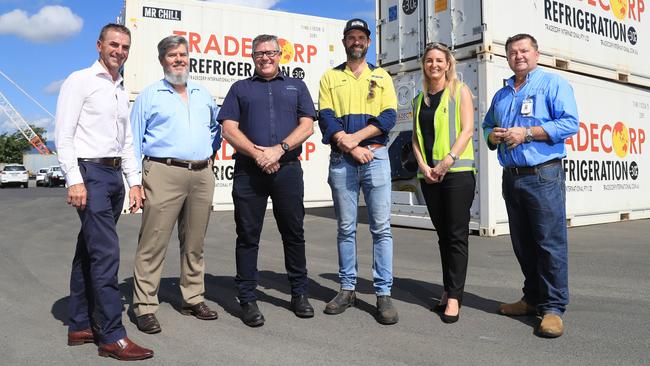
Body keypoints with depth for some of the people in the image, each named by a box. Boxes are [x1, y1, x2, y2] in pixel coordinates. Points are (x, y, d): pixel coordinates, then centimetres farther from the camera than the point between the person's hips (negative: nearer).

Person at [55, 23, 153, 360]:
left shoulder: (122, 92, 19)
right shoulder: (80, 81, -3)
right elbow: (64, 135, -10)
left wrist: (134, 181, 13)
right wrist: (74, 180, -18)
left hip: (115, 175, 8)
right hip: (89, 172, -8)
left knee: (88, 252, 12)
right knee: (106, 253, -12)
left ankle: (80, 326, 21)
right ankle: (112, 336, -7)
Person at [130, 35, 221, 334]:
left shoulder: (203, 95, 19)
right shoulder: (149, 95, 6)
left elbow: (217, 126, 33)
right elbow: (134, 140, 2)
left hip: (202, 175, 5)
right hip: (164, 174, -4)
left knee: (194, 243, 11)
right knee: (153, 244, -6)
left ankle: (193, 299, 22)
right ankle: (144, 306, 3)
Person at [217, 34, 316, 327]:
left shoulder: (296, 86, 17)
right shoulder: (240, 88, 16)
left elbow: (307, 126, 4)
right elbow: (229, 129, 4)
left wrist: (279, 149, -11)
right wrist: (257, 154, -11)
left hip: (288, 168, 1)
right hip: (248, 170, 0)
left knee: (294, 232, 7)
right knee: (248, 235, 3)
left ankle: (299, 293, 20)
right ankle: (248, 298, 13)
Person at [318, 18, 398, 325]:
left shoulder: (381, 76, 13)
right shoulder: (330, 77, 13)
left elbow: (389, 117, -1)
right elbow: (326, 118, -1)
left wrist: (356, 136, -14)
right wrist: (351, 147, -13)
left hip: (375, 156, 0)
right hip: (341, 160, 1)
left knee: (381, 227, -3)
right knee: (345, 228, 6)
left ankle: (383, 293, 3)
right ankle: (347, 289, 16)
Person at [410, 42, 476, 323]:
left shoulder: (460, 91, 5)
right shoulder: (419, 99, 18)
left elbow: (467, 129, -6)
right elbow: (416, 137, 13)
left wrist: (447, 162, -16)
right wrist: (423, 166, -4)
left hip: (457, 171, -5)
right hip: (428, 174, 5)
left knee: (457, 234, -5)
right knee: (443, 234, 9)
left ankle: (454, 297, 0)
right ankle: (449, 289, 17)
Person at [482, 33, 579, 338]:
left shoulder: (553, 83, 1)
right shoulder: (501, 95, 20)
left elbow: (569, 123, -10)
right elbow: (487, 127, 25)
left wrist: (526, 133, -16)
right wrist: (494, 136, 2)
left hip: (543, 175, -6)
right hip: (511, 177, 7)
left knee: (550, 242, -7)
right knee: (522, 244, 11)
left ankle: (553, 307, 0)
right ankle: (533, 298, 23)